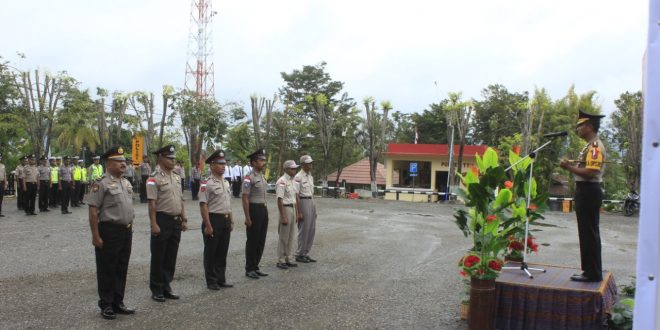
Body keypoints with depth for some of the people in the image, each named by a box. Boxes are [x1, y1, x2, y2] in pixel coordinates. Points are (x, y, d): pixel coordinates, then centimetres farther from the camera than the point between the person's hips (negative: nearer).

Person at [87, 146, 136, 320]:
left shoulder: (126, 182, 12)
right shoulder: (101, 183, -12)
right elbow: (93, 210, -15)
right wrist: (96, 235, -18)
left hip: (126, 231, 8)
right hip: (109, 231, -8)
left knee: (121, 269, 14)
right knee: (107, 270, 4)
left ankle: (118, 303, 26)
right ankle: (106, 306, 16)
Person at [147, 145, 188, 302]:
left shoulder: (177, 177, 12)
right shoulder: (154, 179, -11)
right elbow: (152, 203, -15)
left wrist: (184, 220, 12)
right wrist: (154, 224, -19)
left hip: (176, 221, 7)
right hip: (162, 220, -7)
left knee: (171, 257, 12)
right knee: (158, 257, 3)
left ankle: (166, 286, 23)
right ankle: (156, 289, 14)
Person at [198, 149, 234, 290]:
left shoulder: (226, 183, 13)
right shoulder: (207, 184, -13)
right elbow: (203, 205, -16)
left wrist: (231, 221, 17)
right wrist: (208, 225, -19)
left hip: (225, 220, 8)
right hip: (213, 220, -7)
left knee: (222, 252, 13)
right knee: (211, 252, 4)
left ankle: (221, 279, 24)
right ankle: (211, 281, 14)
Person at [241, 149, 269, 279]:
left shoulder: (262, 177, 12)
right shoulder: (249, 178, -14)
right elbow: (245, 199, -16)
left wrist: (265, 213, 17)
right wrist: (247, 217, -19)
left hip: (263, 210, 8)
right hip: (254, 210, -8)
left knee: (261, 240, 12)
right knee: (252, 241, 1)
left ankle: (255, 267, 23)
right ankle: (249, 269, 12)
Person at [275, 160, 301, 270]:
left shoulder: (292, 181, 12)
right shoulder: (282, 182, -15)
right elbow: (279, 200, -19)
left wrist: (296, 213, 15)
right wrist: (283, 217, -21)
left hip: (293, 209, 8)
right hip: (285, 208, -8)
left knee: (291, 236, 13)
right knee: (283, 237, -1)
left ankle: (288, 259, 23)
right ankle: (281, 261, 8)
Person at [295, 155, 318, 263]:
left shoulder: (310, 176, 14)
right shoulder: (298, 177, -12)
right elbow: (296, 195, -15)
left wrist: (314, 209, 17)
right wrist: (299, 212, -18)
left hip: (312, 202, 8)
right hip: (303, 202, -8)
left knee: (312, 229, 10)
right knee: (303, 230, -3)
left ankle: (306, 253, 19)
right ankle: (299, 255, 9)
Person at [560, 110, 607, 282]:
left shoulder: (595, 146, -15)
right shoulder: (591, 145, 18)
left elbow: (591, 173, -24)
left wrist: (569, 167, -18)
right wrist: (571, 166, 9)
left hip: (589, 193, -11)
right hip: (587, 192, 11)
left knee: (589, 234, -6)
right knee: (588, 233, 14)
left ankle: (593, 273, 0)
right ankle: (592, 270, 21)